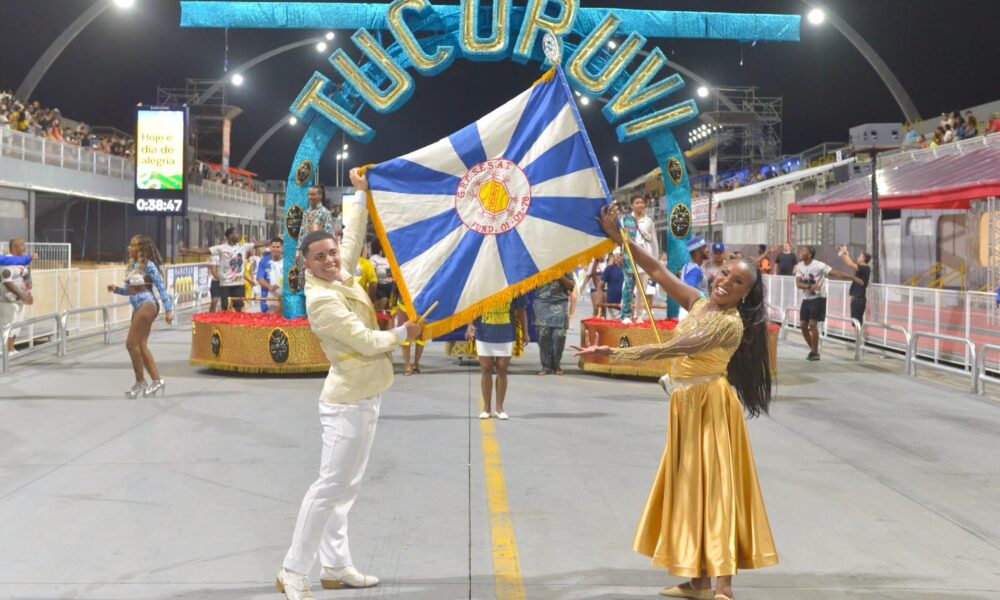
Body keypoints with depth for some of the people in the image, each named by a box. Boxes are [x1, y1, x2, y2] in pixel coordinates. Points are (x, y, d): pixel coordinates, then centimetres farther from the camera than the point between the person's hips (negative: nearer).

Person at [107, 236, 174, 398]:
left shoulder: (149, 266, -11)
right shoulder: (133, 265, 12)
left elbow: (161, 288, -12)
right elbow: (129, 290, 18)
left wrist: (168, 310, -16)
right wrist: (116, 289, 0)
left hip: (147, 306, -9)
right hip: (138, 308, 9)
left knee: (131, 343, -8)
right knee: (141, 345, 8)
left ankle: (140, 382, 4)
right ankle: (157, 381, 14)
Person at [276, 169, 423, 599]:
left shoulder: (342, 276, 4)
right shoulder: (321, 299, -20)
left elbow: (354, 238, 19)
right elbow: (368, 343, -21)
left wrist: (362, 195, 16)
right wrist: (404, 334, -6)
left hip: (362, 398, 10)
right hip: (348, 402, -10)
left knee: (345, 487, 12)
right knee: (331, 486, -8)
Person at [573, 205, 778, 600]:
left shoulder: (730, 323, -19)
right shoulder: (698, 303, 6)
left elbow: (673, 349, -29)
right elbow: (657, 271, 12)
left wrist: (613, 353, -33)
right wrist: (617, 237, 6)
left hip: (711, 406, -9)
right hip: (686, 406, 9)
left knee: (714, 488, -10)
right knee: (691, 489, 12)